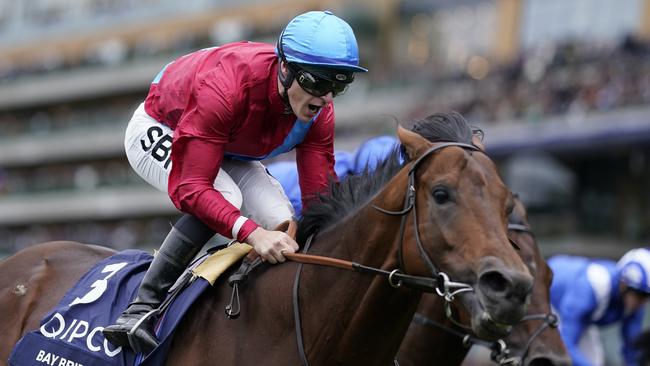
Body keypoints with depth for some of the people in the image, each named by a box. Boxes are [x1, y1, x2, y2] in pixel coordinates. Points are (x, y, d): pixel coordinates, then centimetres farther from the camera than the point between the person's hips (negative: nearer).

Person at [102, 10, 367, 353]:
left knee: (282, 225, -15)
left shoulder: (319, 112, -24)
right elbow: (188, 188, -47)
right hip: (158, 131, -6)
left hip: (227, 152, 6)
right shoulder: (225, 87, -44)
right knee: (225, 197, -34)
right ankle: (142, 308, -28)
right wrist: (251, 232, -59)